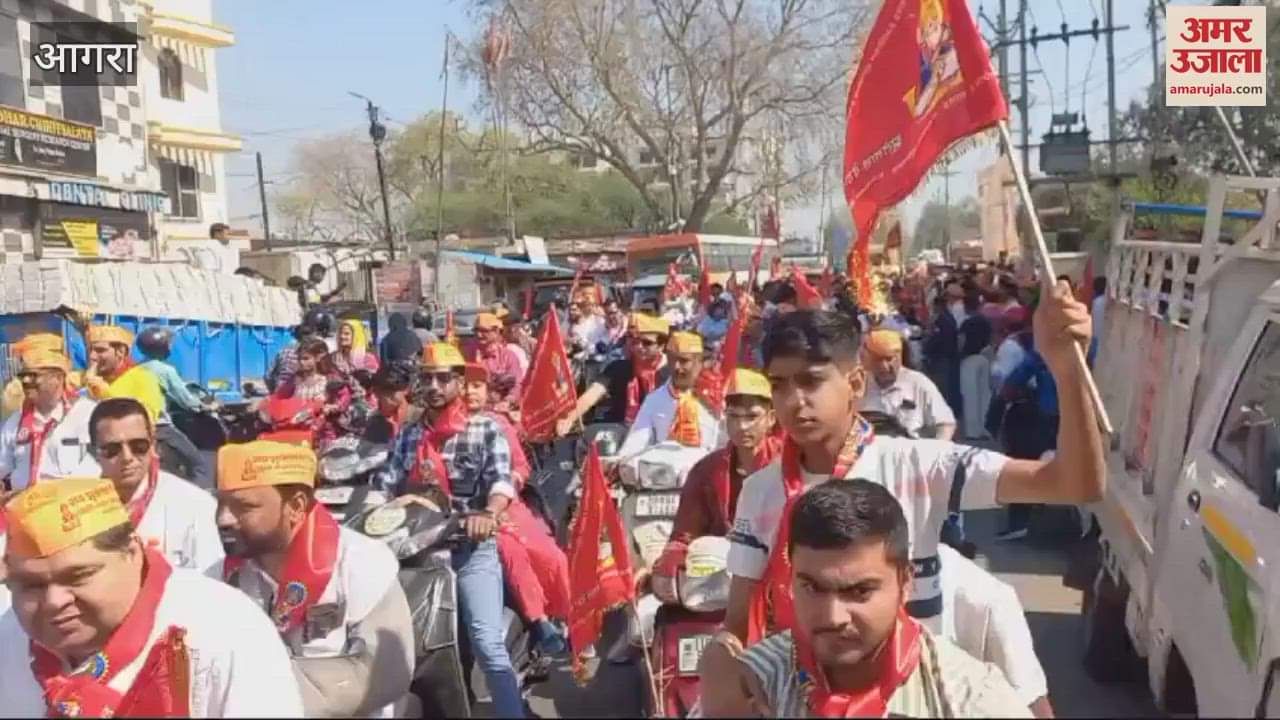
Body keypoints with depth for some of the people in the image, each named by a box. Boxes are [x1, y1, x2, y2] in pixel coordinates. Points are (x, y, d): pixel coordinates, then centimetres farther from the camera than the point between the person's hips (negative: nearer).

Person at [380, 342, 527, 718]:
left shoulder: (486, 429, -1)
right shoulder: (408, 435, 13)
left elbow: (502, 479, -17)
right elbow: (387, 484, 4)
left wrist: (489, 514, -38)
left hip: (472, 548, -5)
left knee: (489, 646, -14)